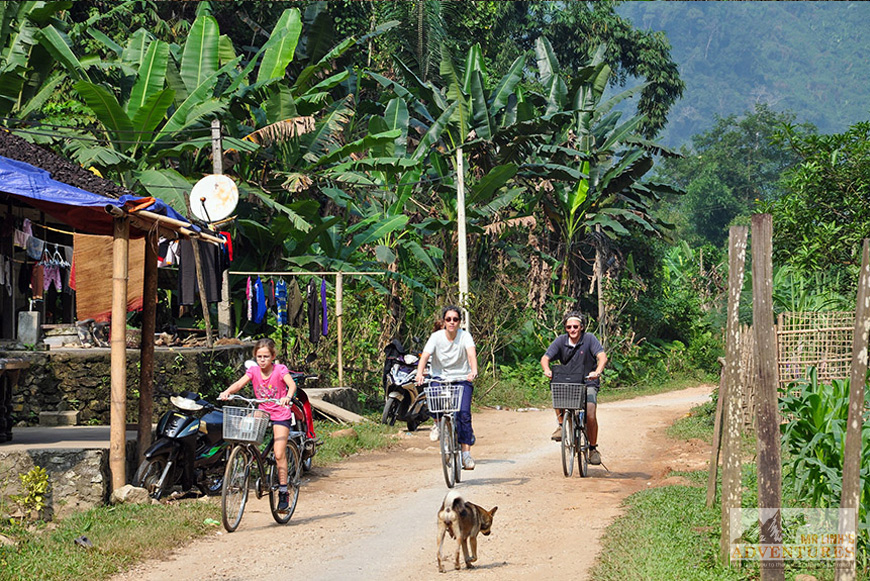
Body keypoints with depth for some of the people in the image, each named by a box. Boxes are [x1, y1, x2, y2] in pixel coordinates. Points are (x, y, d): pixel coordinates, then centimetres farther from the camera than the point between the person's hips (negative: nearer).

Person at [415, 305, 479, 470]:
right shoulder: (436, 337, -7)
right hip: (441, 378, 1)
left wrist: (474, 371, -46)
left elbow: (471, 353, -26)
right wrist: (420, 373, -39)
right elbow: (425, 356, -19)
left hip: (462, 379, -1)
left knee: (464, 413, -19)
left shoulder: (465, 336, -9)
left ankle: (466, 453, -12)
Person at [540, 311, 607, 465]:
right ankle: (561, 425, -10)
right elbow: (545, 358, -10)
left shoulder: (589, 339, -10)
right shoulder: (561, 341, -4)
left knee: (590, 414, -20)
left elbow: (602, 357, -21)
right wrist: (547, 370, -34)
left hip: (588, 384, -2)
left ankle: (593, 448, 0)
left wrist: (597, 372, -42)